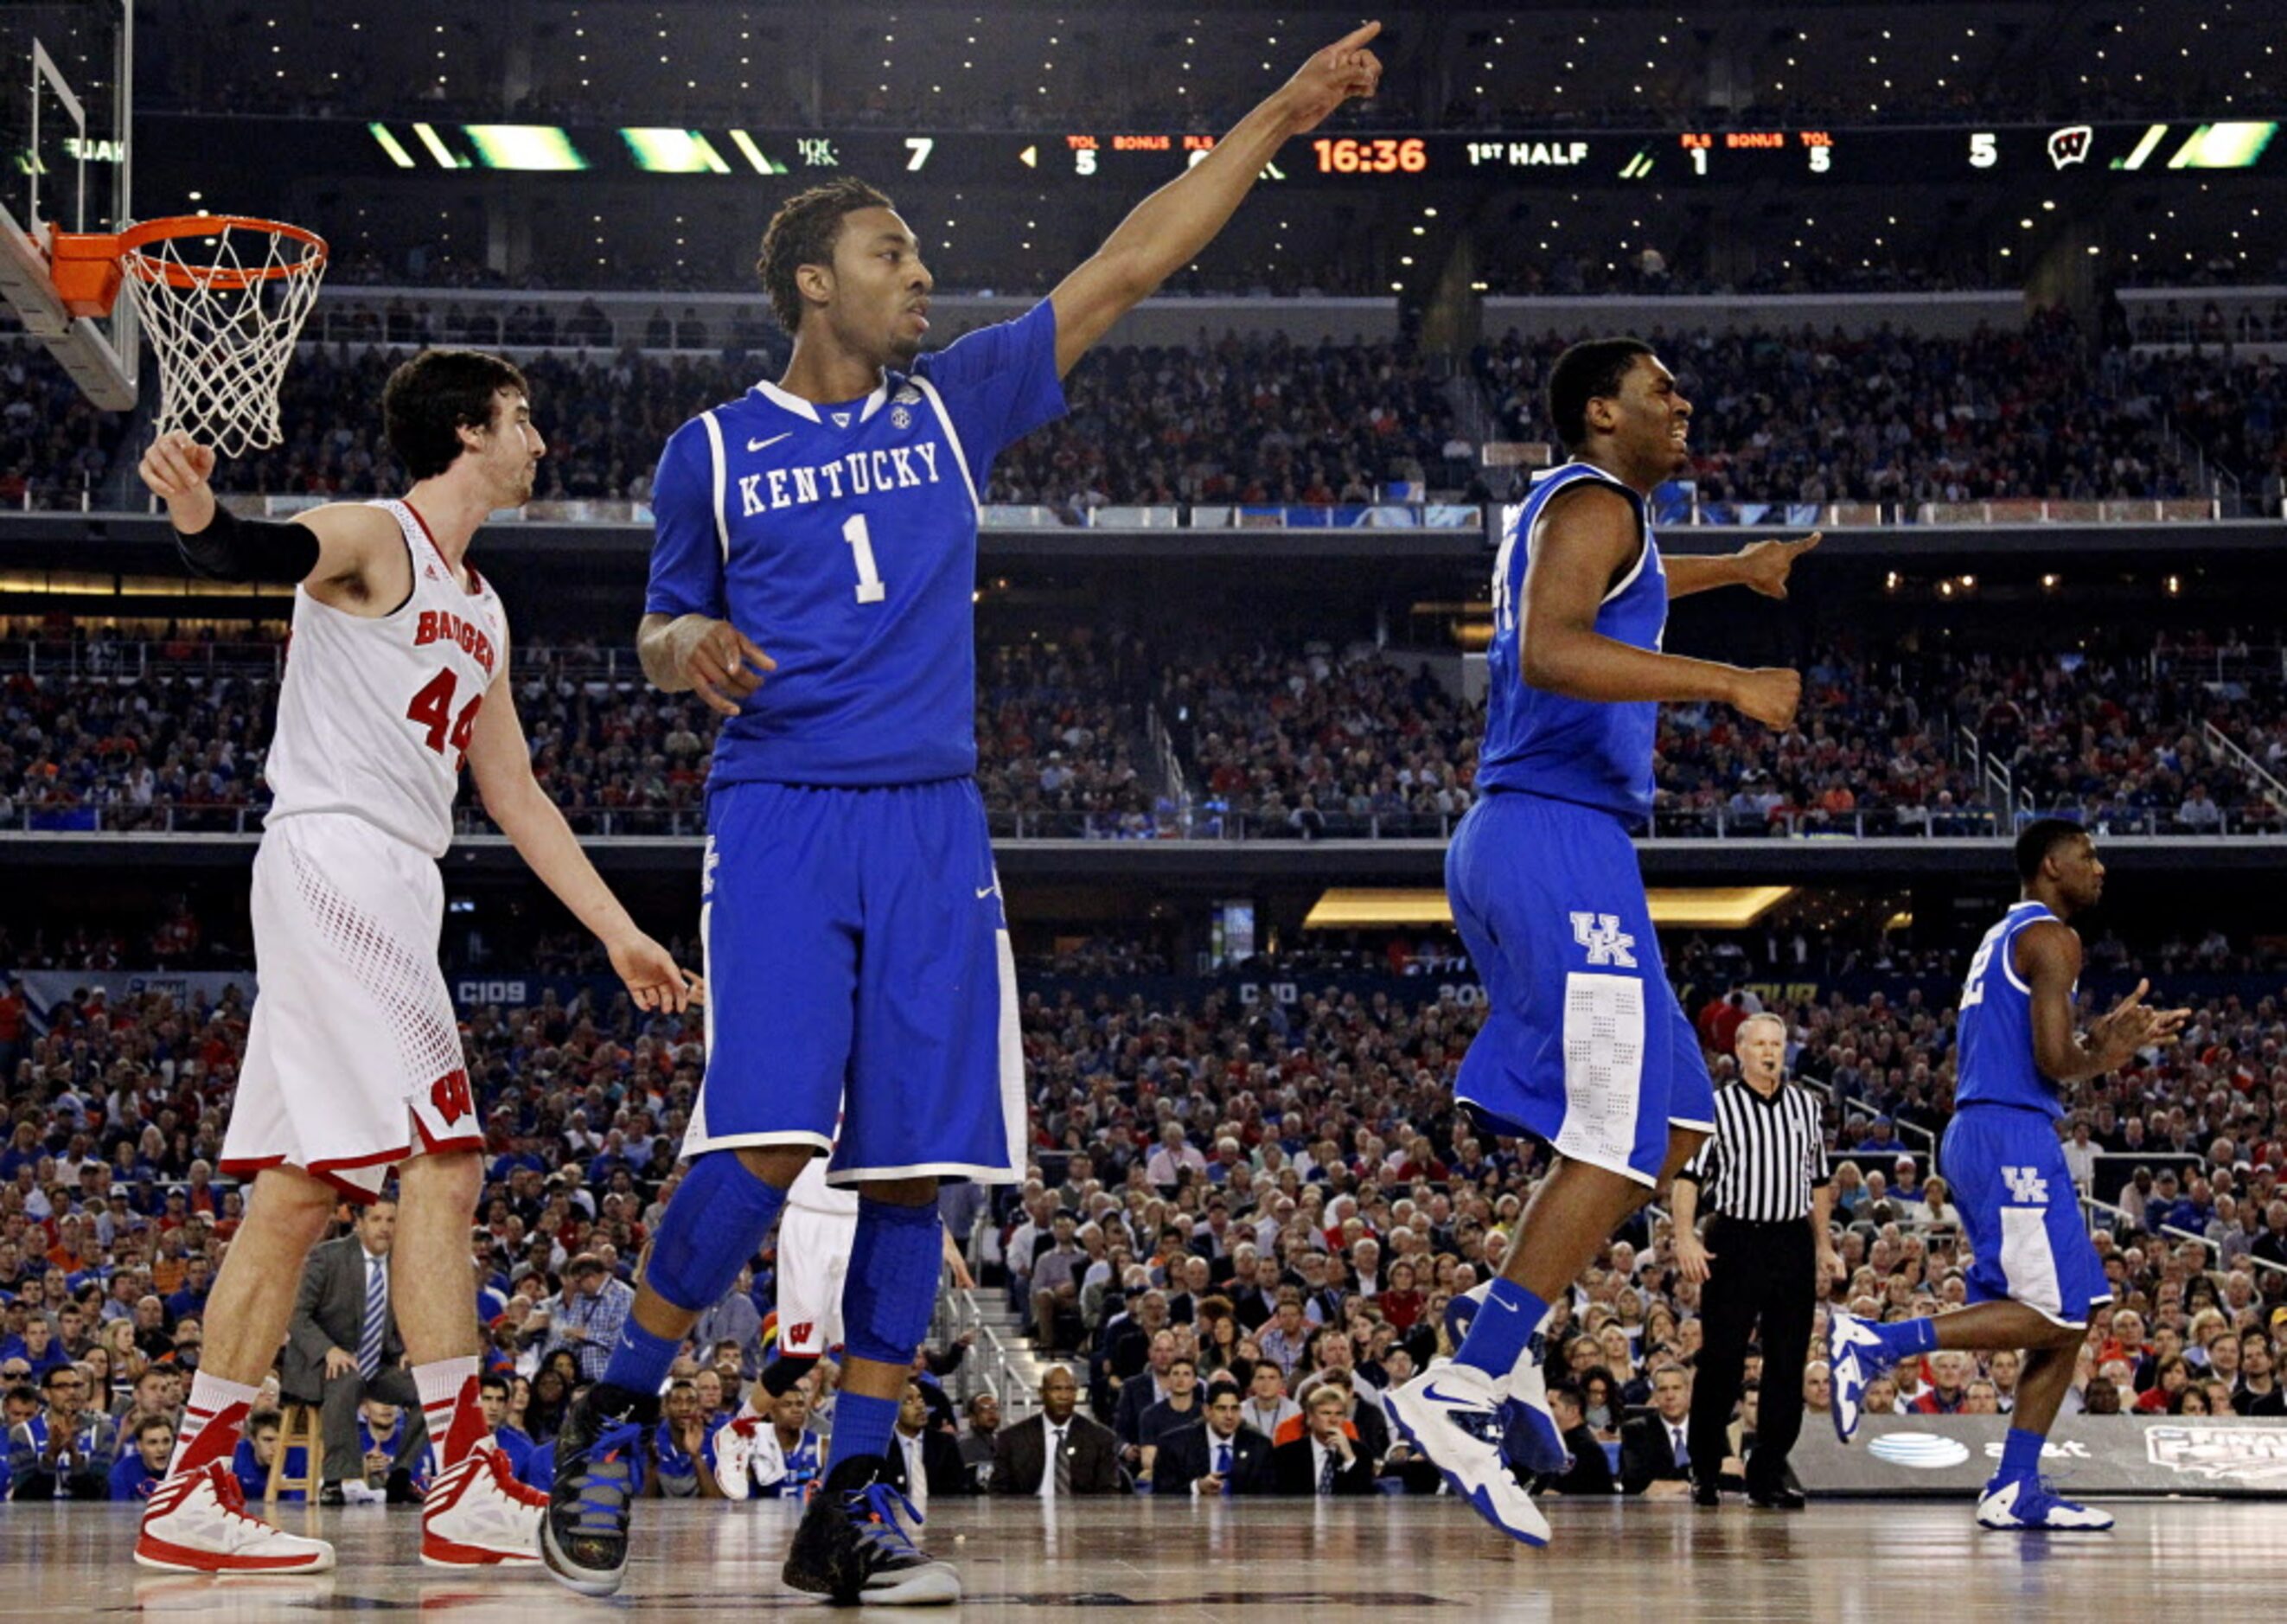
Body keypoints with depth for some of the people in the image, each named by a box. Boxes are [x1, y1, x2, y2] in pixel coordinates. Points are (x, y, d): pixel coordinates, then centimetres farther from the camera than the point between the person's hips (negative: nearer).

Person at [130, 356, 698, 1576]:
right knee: (443, 1160, -15)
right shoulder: (372, 541, -4)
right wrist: (196, 517, -50)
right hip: (334, 864, -10)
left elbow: (516, 796, 26)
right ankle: (465, 1487, -16)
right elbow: (265, 554, -27)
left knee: (299, 1192, 6)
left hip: (391, 895, 10)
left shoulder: (479, 614, 23)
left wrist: (619, 933, 22)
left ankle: (192, 1495, 7)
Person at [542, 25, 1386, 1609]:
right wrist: (687, 646, -7)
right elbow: (662, 624, 18)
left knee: (911, 1169, -2)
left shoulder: (954, 403, 12)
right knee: (765, 1147, -18)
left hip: (934, 827, 3)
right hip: (780, 821, -3)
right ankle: (611, 1422, 1)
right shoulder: (715, 450, 7)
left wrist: (1274, 122, 9)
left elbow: (1129, 266, 12)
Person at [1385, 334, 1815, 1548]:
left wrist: (1729, 571, 56)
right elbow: (1549, 651, -27)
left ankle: (1504, 1349, 8)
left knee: (1675, 1120, 13)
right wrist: (1727, 682, -27)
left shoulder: (1563, 512, 23)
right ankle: (1460, 1391, -18)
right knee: (1616, 1140, -13)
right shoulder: (1597, 506, -8)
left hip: (1512, 845, 10)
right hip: (1560, 843, -10)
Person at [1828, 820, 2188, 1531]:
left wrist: (2108, 1038, 24)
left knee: (2068, 1318, 10)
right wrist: (2106, 1053, 3)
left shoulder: (2005, 938, 24)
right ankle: (1872, 1340, -18)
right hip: (2012, 1134, -10)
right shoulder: (2051, 937, -7)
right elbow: (2055, 1062, -17)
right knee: (2051, 1315, -12)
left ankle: (2015, 1490, 4)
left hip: (1975, 1134, 10)